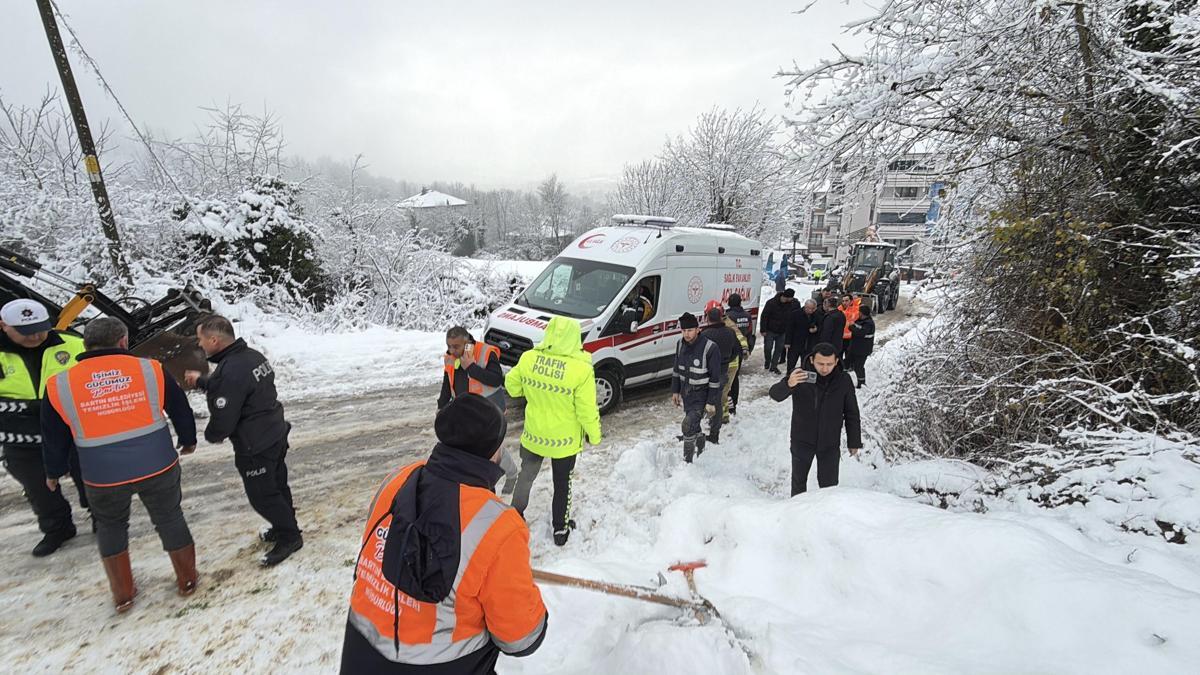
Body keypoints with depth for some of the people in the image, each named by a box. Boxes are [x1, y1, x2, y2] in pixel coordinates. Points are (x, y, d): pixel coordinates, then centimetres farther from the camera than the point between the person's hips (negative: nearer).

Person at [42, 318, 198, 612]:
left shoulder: (59, 386, -5)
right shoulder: (150, 370, -8)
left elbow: (54, 438, 7)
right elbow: (180, 410, 4)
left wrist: (54, 472, 25)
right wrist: (188, 440, 21)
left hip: (103, 477, 1)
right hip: (158, 467, -1)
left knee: (110, 526, 25)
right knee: (170, 519, 17)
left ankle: (122, 593, 33)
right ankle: (187, 580, 30)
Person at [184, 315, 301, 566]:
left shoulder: (230, 372, -28)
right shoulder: (253, 356, 2)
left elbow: (223, 420, -21)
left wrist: (211, 435, 0)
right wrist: (202, 381, 24)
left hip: (255, 447, -9)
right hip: (276, 435, 9)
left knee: (262, 495, 7)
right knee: (277, 486, 22)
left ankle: (289, 537, 20)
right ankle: (284, 527, 38)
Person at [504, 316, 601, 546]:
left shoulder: (528, 358, -15)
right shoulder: (581, 369, -26)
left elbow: (511, 385, 1)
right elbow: (587, 410, -19)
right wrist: (594, 436, -3)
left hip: (533, 434, 2)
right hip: (565, 440, -2)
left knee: (526, 476, 27)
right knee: (562, 484, 20)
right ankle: (561, 529, 34)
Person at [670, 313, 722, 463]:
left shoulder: (710, 348, -22)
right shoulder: (681, 344, -3)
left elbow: (715, 378, -18)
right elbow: (676, 369, 10)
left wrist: (711, 403, -16)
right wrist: (675, 391, 11)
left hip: (701, 395, -6)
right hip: (686, 393, 6)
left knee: (688, 426, -15)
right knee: (693, 425, 19)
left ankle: (687, 461, -1)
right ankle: (701, 449, 42)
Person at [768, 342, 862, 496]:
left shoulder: (843, 380, -12)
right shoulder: (799, 375, -16)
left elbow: (851, 413, -1)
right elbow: (775, 394, -26)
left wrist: (854, 442, 3)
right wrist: (788, 384, -48)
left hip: (830, 444, 0)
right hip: (802, 441, 0)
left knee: (829, 483, 13)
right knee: (798, 480, 19)